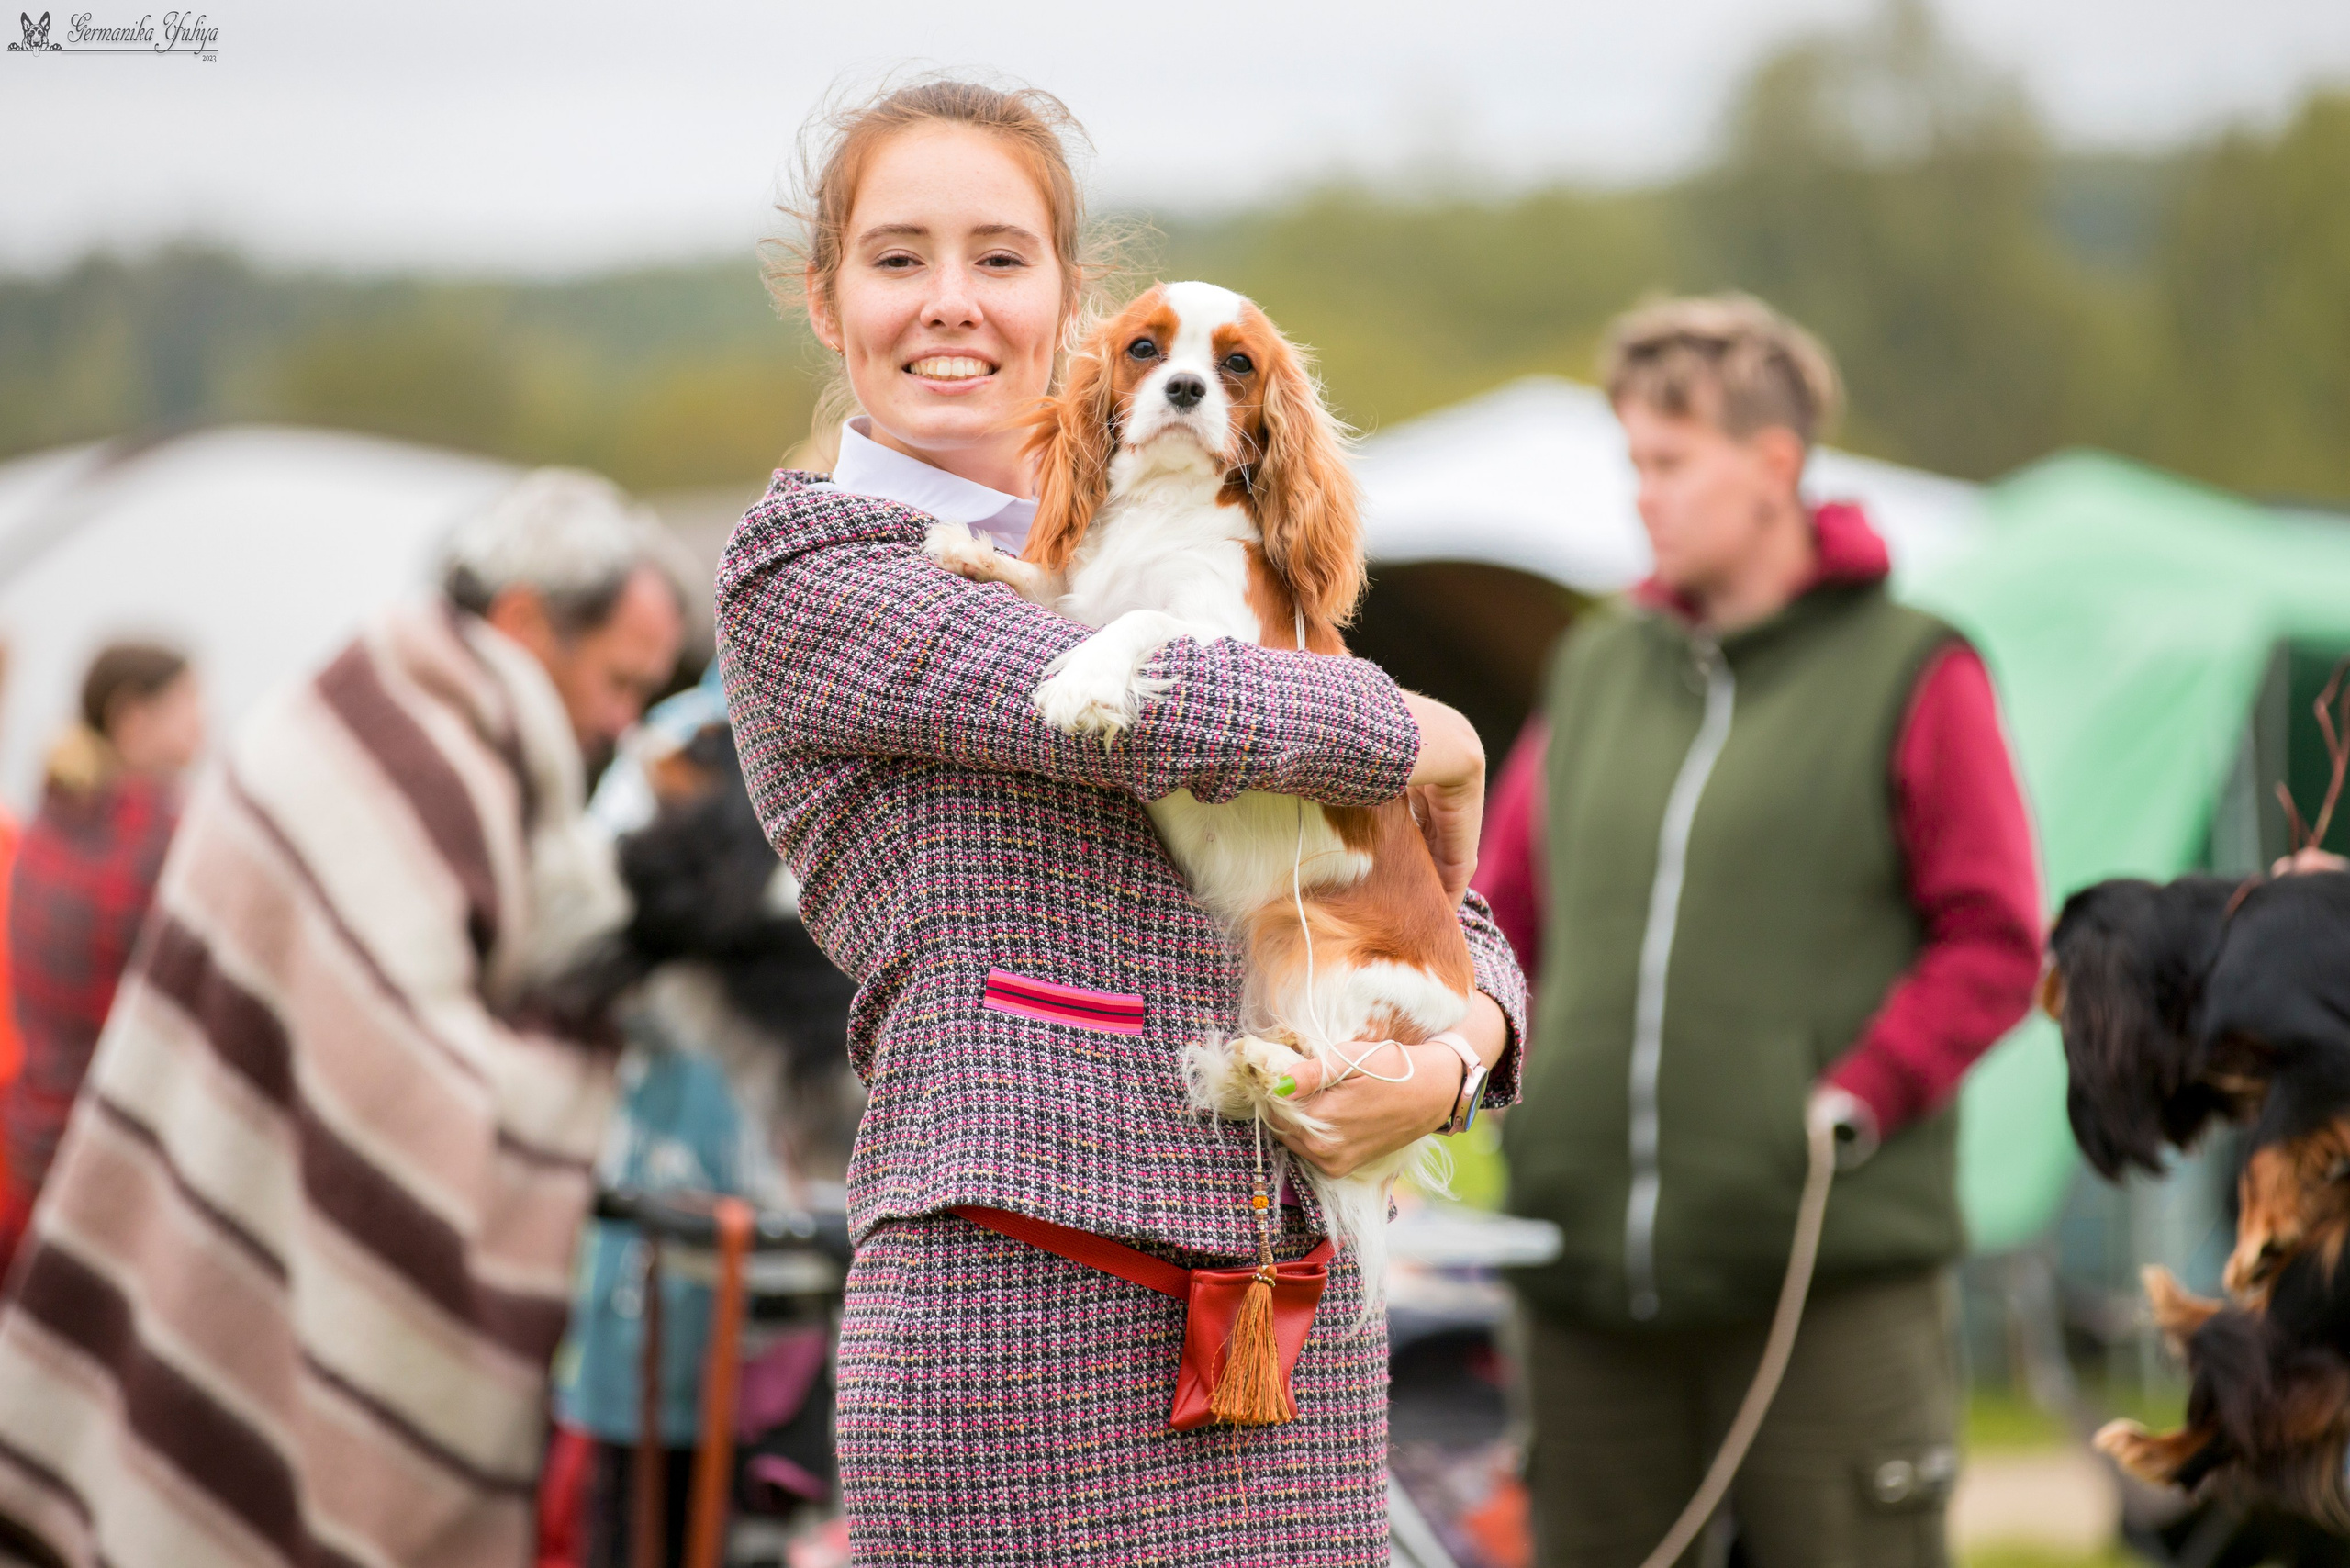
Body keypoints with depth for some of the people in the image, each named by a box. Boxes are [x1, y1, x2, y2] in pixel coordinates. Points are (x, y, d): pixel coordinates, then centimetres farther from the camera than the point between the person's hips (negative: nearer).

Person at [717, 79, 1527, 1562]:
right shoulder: (801, 572, 2)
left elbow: (1447, 921, 19)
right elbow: (1165, 716, -12)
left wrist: (1450, 1057, -3)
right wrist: (1439, 744, 4)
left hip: (1294, 1303, 6)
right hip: (1016, 1287, -5)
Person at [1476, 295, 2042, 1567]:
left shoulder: (1909, 673, 1)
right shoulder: (1593, 667, 14)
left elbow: (1995, 941, -3)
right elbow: (1498, 917, 19)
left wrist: (1856, 1100, -12)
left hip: (1835, 1278, -4)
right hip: (1587, 1279, 5)